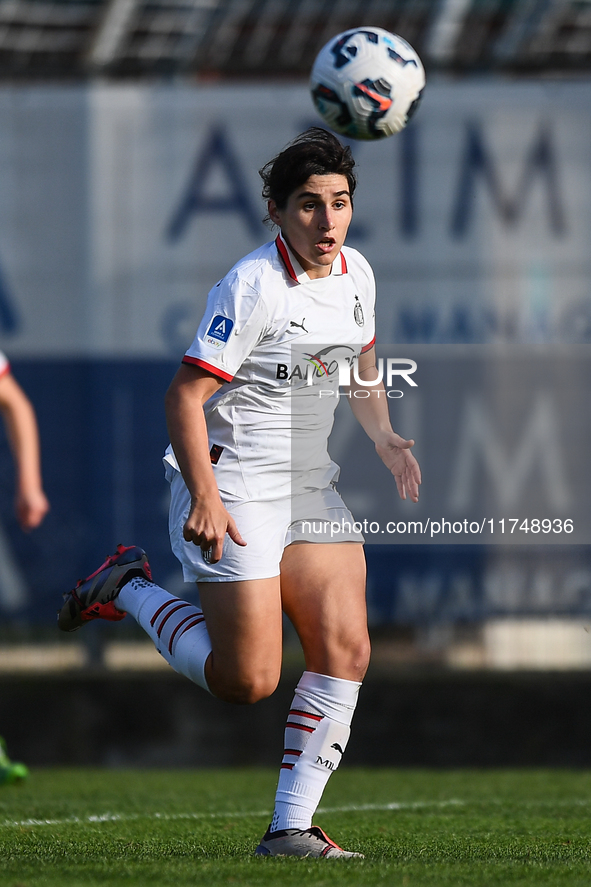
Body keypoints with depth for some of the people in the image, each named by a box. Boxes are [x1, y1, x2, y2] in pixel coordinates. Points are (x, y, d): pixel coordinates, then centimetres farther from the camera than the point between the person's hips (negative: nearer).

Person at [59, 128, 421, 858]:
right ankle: (130, 590, 17)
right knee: (248, 681, -8)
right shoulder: (251, 287, -18)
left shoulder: (355, 274, 6)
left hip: (310, 484, 7)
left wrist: (384, 436, 6)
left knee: (345, 650, -6)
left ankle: (291, 827, 0)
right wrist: (205, 498, -27)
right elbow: (184, 395, -19)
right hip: (234, 490, -7)